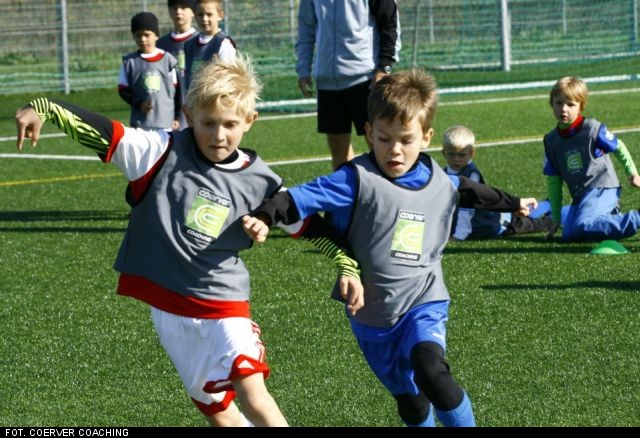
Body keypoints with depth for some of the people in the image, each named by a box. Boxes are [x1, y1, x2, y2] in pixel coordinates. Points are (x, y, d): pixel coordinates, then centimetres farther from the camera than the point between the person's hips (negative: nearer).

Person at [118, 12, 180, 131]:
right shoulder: (129, 61, 2)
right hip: (140, 121, 0)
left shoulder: (168, 60, 2)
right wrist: (138, 104, -10)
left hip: (165, 121, 0)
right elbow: (123, 90, 5)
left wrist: (176, 117, 6)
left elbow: (176, 90, 7)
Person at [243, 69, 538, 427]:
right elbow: (305, 196, -25)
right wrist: (265, 217, -43)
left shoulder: (441, 184, 1)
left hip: (424, 303, 0)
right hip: (372, 314, 0)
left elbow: (471, 191, 24)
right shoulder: (358, 179, -15)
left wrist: (513, 204, 42)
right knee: (410, 401, 11)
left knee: (431, 372, -29)